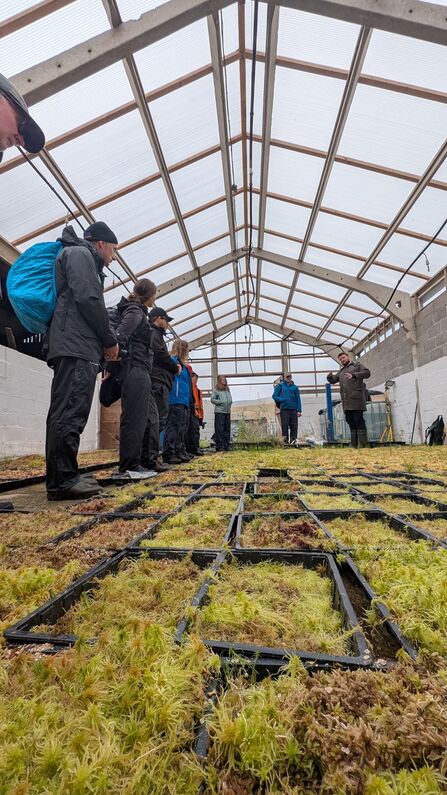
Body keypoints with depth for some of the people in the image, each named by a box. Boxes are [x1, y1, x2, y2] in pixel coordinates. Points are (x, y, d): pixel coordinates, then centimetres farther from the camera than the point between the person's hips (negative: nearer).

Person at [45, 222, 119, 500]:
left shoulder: (82, 258, 33)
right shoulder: (80, 253, 3)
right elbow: (89, 299, -12)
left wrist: (105, 340, 19)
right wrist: (110, 340, -5)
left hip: (75, 348, 10)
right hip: (76, 346, -10)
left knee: (66, 412, 7)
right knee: (70, 412, -14)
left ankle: (63, 477, 13)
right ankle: (62, 480, -12)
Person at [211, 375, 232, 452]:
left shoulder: (227, 389, 17)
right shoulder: (216, 390, 0)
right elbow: (212, 399, -3)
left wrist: (229, 402, 6)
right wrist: (220, 402, -11)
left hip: (227, 411, 6)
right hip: (219, 412, -6)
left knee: (227, 429, 7)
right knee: (219, 429, -6)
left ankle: (226, 446, 14)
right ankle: (219, 447, -3)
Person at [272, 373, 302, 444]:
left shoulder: (295, 387, 12)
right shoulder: (280, 386, 9)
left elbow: (298, 399, 9)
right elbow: (274, 396, 7)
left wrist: (299, 410, 0)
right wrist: (282, 400, -11)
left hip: (293, 409, 1)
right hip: (284, 409, -1)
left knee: (294, 425, 0)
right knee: (284, 425, -4)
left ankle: (293, 439, 8)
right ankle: (285, 440, 4)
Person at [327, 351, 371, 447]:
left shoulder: (357, 365, 11)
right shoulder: (341, 371, 28)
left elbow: (367, 373, -3)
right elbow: (333, 380, 22)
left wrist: (354, 375, -19)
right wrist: (330, 376, -1)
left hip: (356, 398, -6)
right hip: (346, 401, 6)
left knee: (359, 420, -9)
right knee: (350, 421, 6)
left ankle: (362, 443, -8)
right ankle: (354, 444, 9)